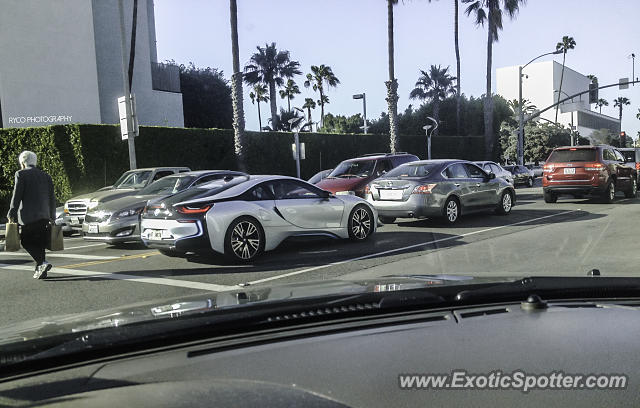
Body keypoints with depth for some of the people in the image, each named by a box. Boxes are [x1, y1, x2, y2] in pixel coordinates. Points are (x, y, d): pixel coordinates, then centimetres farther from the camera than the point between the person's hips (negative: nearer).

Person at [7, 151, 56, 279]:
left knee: (26, 241, 1)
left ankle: (42, 263, -17)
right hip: (44, 215, 6)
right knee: (40, 243, 11)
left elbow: (16, 196, -7)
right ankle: (40, 270, 11)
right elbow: (52, 198, 14)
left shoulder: (21, 174, -2)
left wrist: (11, 215, -1)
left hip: (28, 216, -5)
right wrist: (52, 217, 20)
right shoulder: (45, 176, 14)